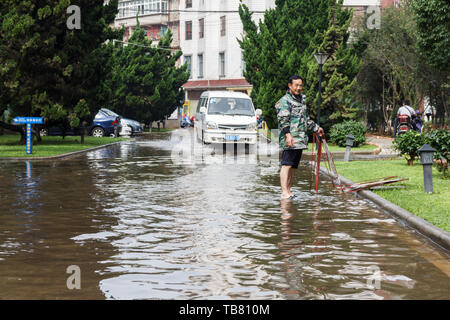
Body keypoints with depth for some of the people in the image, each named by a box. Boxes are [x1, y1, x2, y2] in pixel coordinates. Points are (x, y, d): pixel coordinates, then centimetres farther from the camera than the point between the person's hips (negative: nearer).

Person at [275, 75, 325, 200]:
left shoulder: (302, 100, 23)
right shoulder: (284, 101, -5)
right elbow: (283, 120, -16)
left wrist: (316, 128, 37)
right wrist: (287, 134, -27)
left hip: (300, 140, 9)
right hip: (290, 140, -9)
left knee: (293, 166, 9)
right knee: (286, 165, -13)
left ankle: (289, 191, 14)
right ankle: (284, 193, -18)